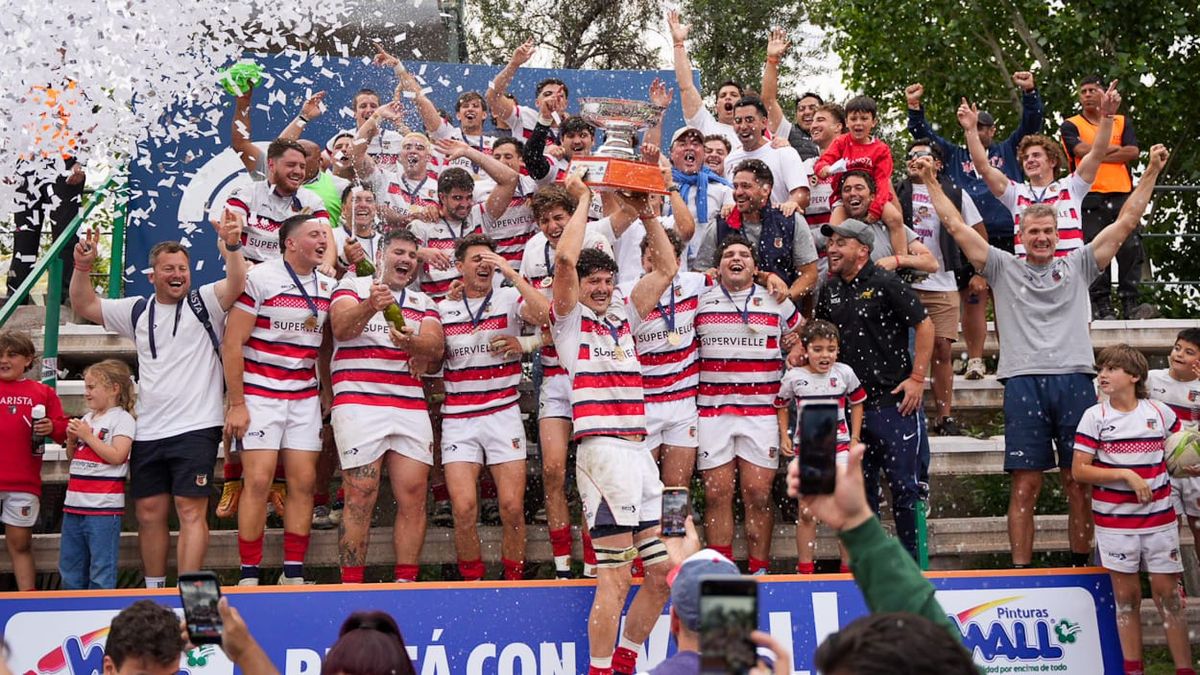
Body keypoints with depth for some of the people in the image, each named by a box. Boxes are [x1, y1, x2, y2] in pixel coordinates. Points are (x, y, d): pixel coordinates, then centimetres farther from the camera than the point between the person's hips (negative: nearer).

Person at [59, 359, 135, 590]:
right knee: (69, 566, 14)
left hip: (103, 506, -8)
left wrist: (88, 436, -13)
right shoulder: (87, 419, 16)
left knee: (101, 570, -4)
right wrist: (72, 439, 3)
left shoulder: (122, 419, -6)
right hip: (75, 502, 8)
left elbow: (117, 456, -17)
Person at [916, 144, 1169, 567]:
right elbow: (955, 226, 9)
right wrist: (931, 181, 6)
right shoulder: (1004, 267, 12)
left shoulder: (1077, 266, 16)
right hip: (1024, 382, -1)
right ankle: (1021, 572, 3)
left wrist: (1151, 172, 12)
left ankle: (1081, 567, 13)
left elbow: (1125, 222, 15)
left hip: (1075, 381, 2)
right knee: (1025, 485, -1)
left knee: (1080, 484, 4)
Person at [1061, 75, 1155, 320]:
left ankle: (1130, 305, -7)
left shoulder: (1122, 122, 19)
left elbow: (1132, 152, 2)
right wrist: (1114, 148, 1)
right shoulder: (1071, 126, 12)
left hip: (1122, 195, 2)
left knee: (1131, 248, -9)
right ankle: (1103, 307, -8)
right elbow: (1082, 150, -8)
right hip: (1090, 198, -2)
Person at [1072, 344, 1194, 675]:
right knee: (1126, 594, 5)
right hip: (1114, 521, -1)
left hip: (1160, 517, 1)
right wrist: (1126, 475, -16)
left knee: (1168, 591, 4)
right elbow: (1079, 471, -9)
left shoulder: (1162, 412, 2)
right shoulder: (1094, 416, -4)